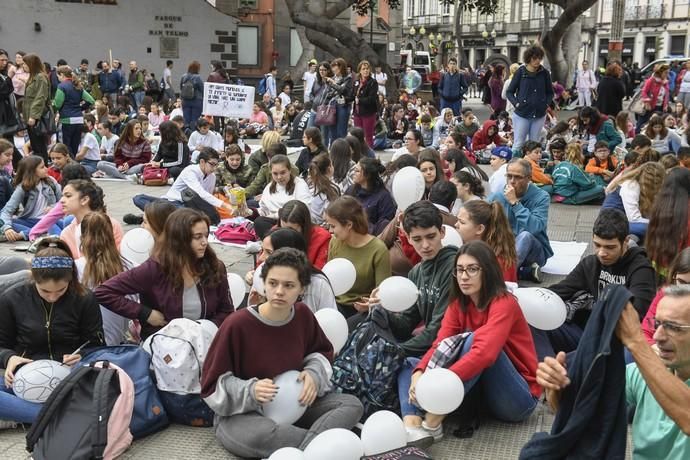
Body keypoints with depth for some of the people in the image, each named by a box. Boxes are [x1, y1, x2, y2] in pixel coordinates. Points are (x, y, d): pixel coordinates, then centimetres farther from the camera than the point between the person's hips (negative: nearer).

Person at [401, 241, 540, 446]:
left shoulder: (503, 304, -18)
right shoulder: (458, 304, 3)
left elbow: (485, 353, -34)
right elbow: (440, 345, -9)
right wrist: (419, 374, -29)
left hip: (519, 399, -7)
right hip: (482, 392, 7)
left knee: (474, 339, -30)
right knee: (410, 364, -2)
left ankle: (432, 423, -32)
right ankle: (412, 427, -32)